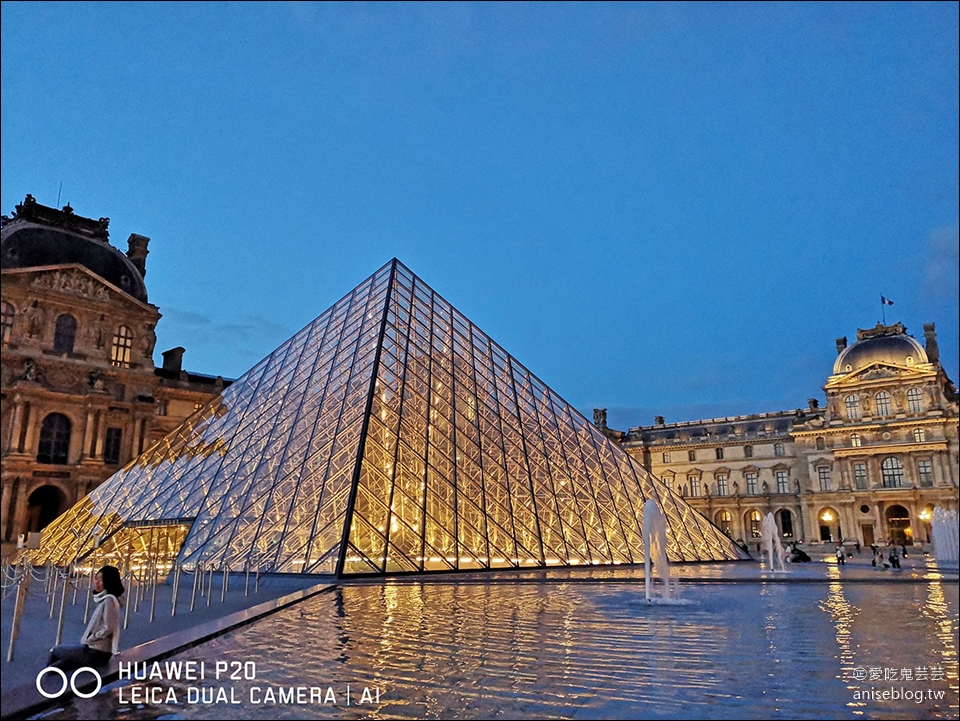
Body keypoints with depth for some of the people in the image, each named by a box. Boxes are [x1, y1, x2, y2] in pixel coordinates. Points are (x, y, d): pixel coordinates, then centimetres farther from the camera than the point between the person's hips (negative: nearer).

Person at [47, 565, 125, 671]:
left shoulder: (109, 600, -18)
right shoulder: (103, 599, 10)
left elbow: (108, 628, -23)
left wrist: (87, 640, -12)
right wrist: (87, 640, 5)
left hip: (96, 653, -8)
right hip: (94, 650, 8)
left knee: (55, 650, 11)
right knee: (55, 668, 13)